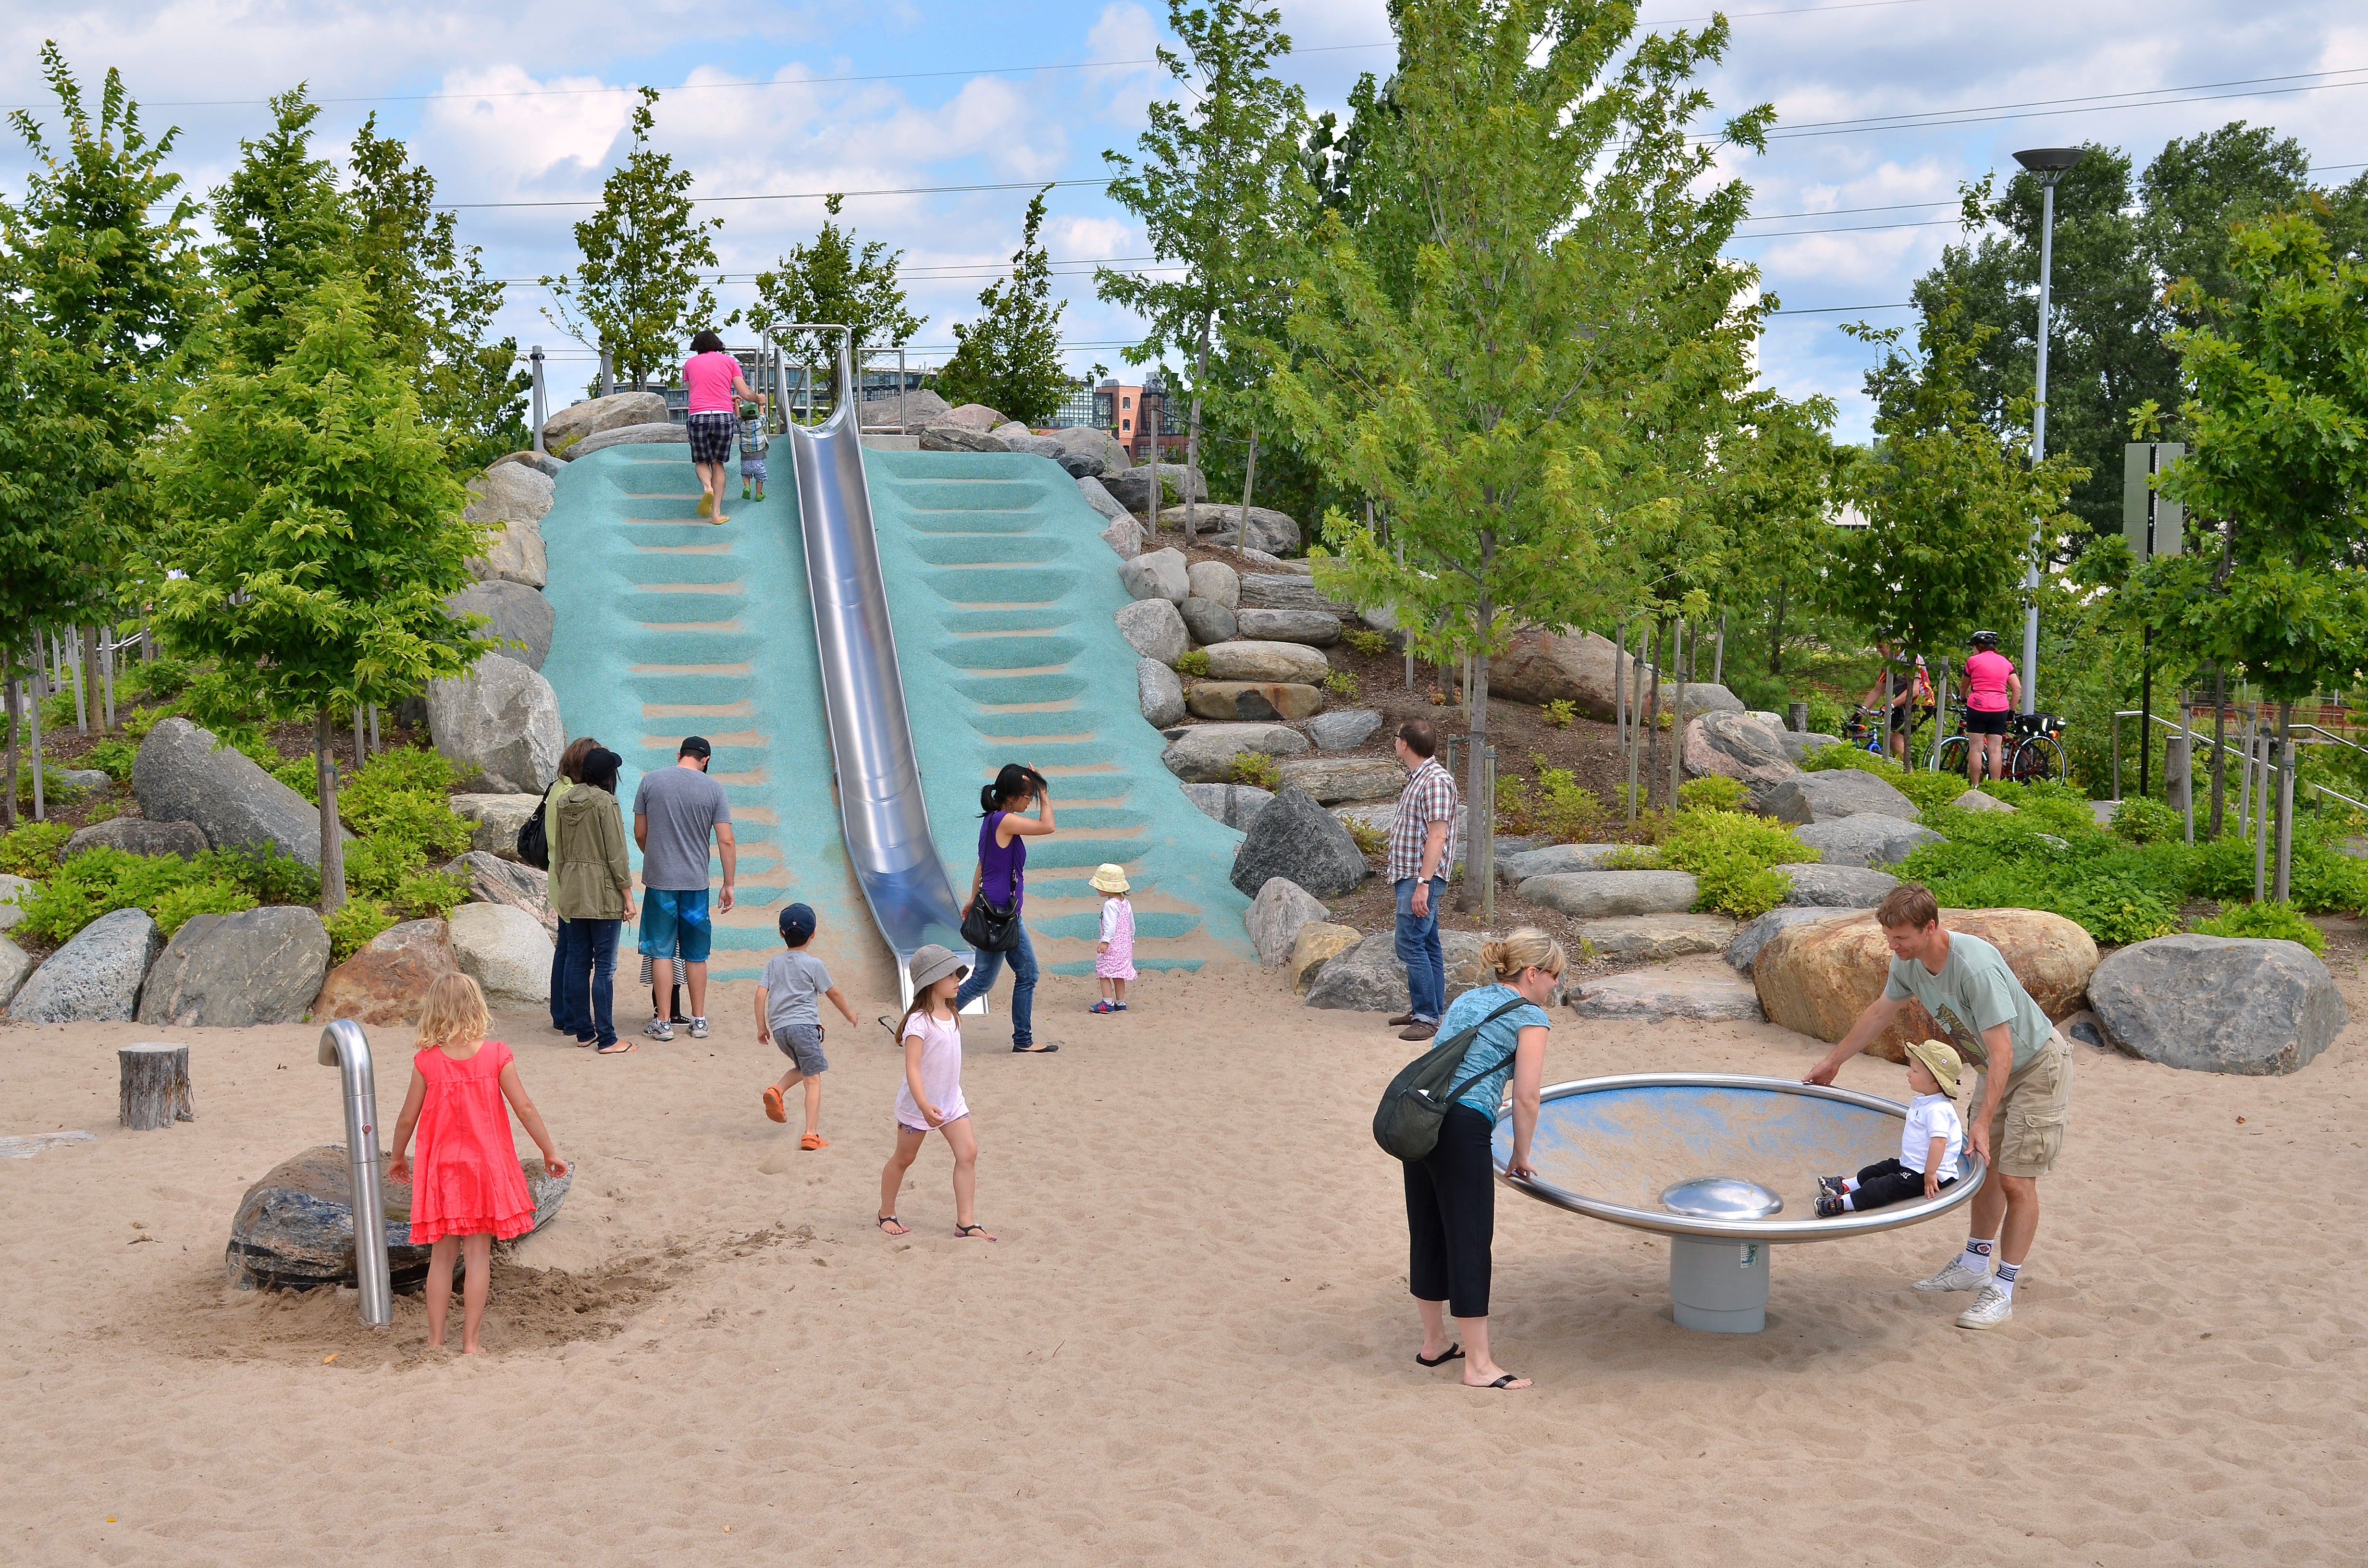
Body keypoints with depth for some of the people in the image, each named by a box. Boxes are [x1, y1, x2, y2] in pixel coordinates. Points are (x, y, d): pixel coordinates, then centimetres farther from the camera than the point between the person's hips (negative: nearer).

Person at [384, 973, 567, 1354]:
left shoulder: (427, 1062, -8)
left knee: (441, 1257, 11)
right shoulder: (496, 1056, -9)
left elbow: (407, 1119, -1)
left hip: (442, 1169, 1)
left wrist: (397, 1157, 17)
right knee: (478, 1256, 6)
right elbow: (525, 1109, -8)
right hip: (486, 1166, -1)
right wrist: (550, 1151, 3)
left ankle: (435, 1341, 15)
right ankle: (470, 1342, 8)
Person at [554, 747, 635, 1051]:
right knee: (605, 966, -4)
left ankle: (584, 1032, 17)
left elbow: (559, 853, 13)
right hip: (603, 895, -7)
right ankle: (607, 1039, -3)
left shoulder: (565, 803, 8)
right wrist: (628, 895, -8)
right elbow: (616, 854, -13)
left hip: (571, 894, 7)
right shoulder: (605, 802, -12)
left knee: (578, 962, 11)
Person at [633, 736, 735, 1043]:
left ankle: (663, 1023, 5)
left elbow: (640, 834, 5)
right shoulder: (713, 789, -2)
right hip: (696, 882, 1)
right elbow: (726, 841, -4)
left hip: (659, 879, -1)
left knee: (661, 951, 4)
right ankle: (699, 1021, 16)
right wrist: (729, 885, 3)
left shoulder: (651, 780, -1)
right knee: (696, 954, 10)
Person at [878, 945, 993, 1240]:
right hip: (918, 1105, -7)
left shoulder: (951, 1014, 3)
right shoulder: (920, 1021, -22)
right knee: (904, 1158, 11)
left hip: (952, 1101, 7)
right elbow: (912, 1068, -30)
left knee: (968, 1153, -6)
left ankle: (966, 1222, -5)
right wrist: (924, 1106, -40)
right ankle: (887, 1213, 30)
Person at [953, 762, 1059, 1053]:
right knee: (984, 980, -2)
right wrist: (1043, 793, -9)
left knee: (1028, 974, 11)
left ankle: (1024, 1040, 15)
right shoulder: (1004, 821, -19)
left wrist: (974, 900, 26)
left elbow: (982, 865, 19)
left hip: (1008, 913, 10)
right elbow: (1047, 826, -19)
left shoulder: (994, 820, 11)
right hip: (997, 914, -10)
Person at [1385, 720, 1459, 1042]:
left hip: (1421, 879, -10)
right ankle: (1425, 1009, 19)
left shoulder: (1436, 781, -17)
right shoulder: (1417, 777, 16)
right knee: (1428, 945, 13)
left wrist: (1422, 884, -26)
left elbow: (1437, 837, -22)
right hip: (1411, 876, 10)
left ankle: (1427, 1017, -9)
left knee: (1411, 945, -12)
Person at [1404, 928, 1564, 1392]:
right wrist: (1521, 1156, 9)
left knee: (1427, 1236, 17)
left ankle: (1434, 1343, 30)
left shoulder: (1467, 1000, 21)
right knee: (1470, 1242, -1)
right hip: (1462, 1128, -8)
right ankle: (1478, 1366, 5)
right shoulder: (1531, 1017, 0)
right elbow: (1526, 1099, -5)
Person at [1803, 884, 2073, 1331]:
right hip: (1997, 1068, 8)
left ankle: (2003, 1290, -2)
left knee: (2016, 1180, -8)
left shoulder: (1976, 968, -36)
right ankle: (1975, 1265, 30)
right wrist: (1834, 1061, 19)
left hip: (2038, 1066, -8)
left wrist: (1983, 1121, -39)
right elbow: (1880, 1011, 9)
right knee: (1982, 1167, 15)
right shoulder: (1909, 963, -10)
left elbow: (2002, 1052, -35)